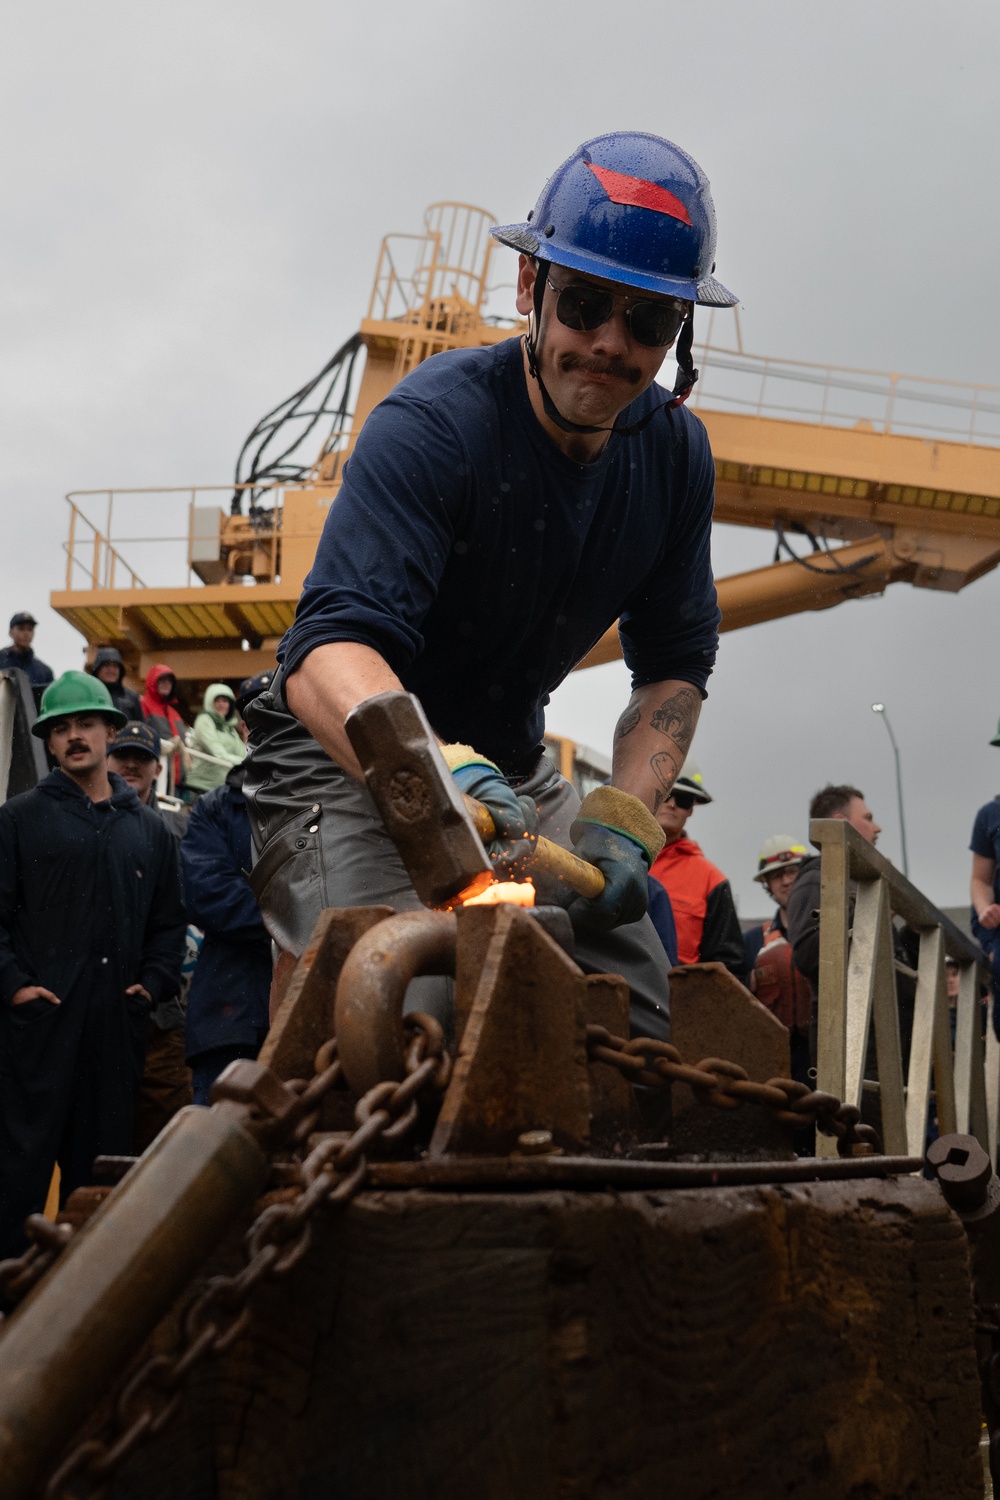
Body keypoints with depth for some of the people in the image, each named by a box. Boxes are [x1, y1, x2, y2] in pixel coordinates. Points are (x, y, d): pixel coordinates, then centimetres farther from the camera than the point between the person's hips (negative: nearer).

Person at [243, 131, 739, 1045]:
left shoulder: (675, 451, -3)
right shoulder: (435, 422, -25)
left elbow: (674, 667, 4)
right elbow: (325, 658, -37)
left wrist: (625, 819, -14)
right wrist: (439, 775, -57)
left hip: (507, 771, 7)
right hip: (348, 760, -6)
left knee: (641, 1025, 0)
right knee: (410, 1016, -28)